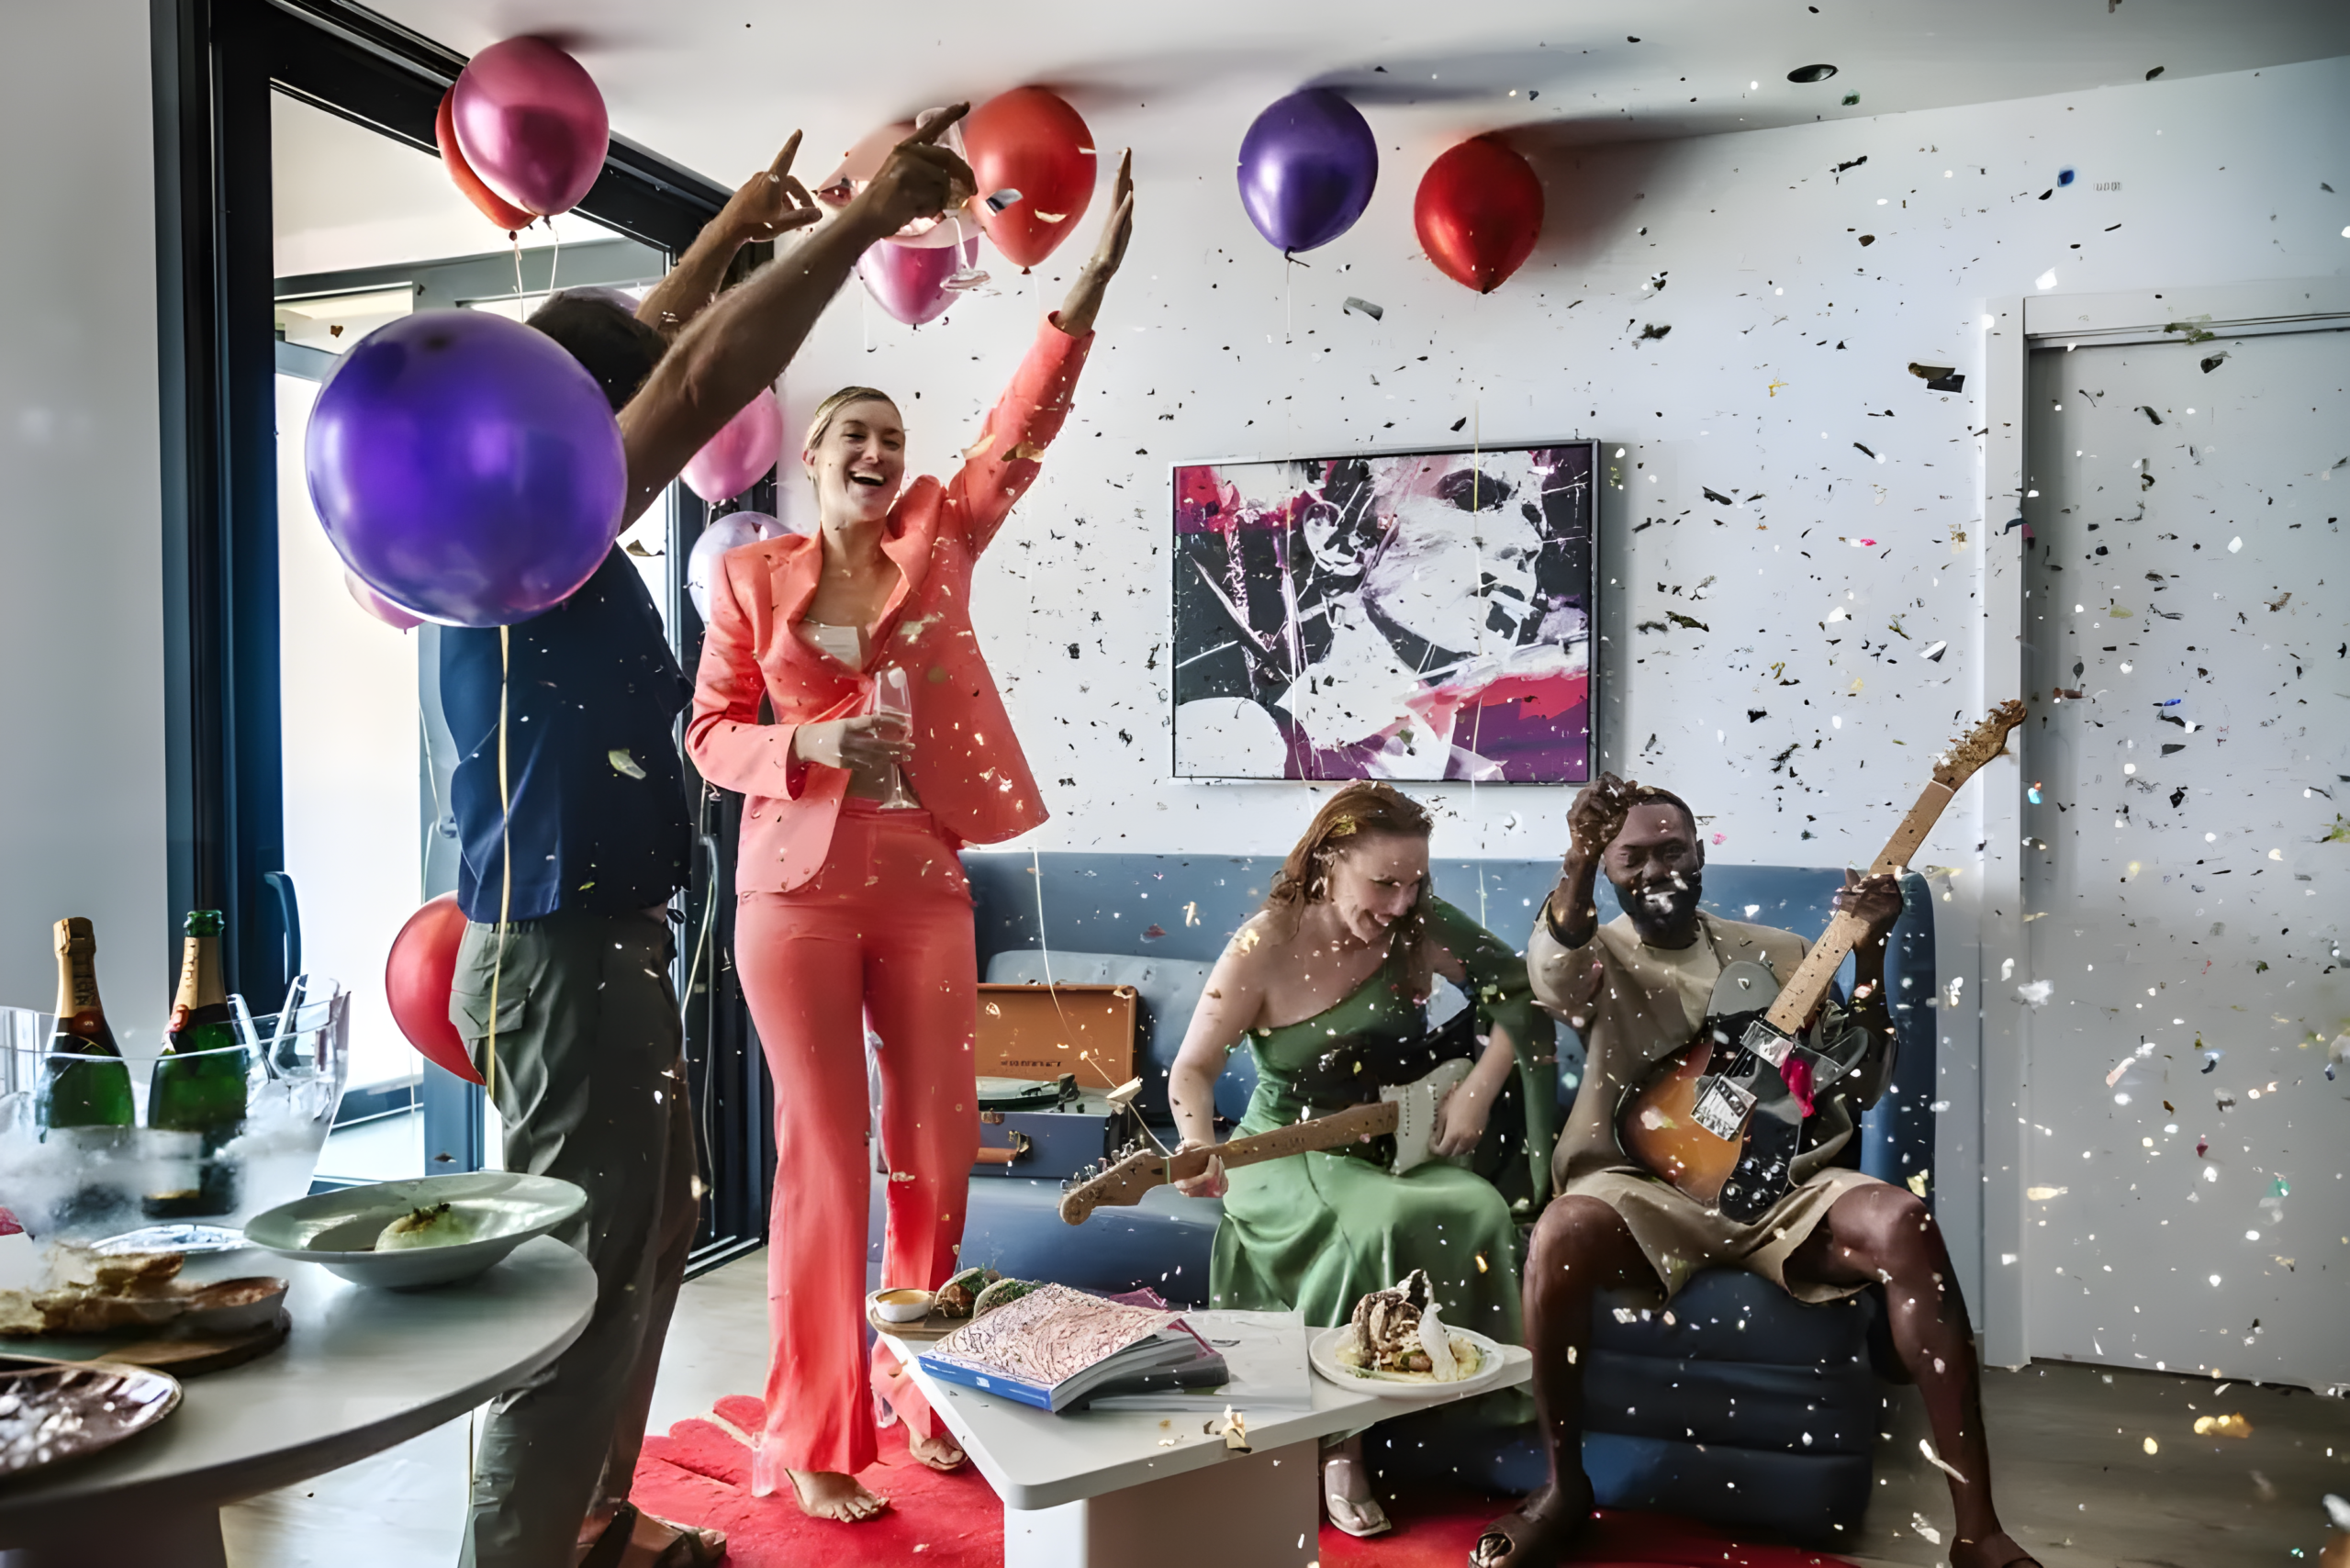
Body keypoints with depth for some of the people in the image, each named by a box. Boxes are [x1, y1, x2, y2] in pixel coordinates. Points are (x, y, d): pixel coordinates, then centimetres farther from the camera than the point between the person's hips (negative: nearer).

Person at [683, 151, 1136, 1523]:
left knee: (940, 1149, 7)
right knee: (827, 1156, 1)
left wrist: (1097, 273, -10)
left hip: (926, 888, 3)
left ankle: (918, 1392, 29)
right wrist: (811, 746, -16)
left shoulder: (941, 541, 7)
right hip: (800, 892, -2)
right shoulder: (750, 575, 3)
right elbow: (711, 735, 4)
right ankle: (812, 1440, 16)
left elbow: (1025, 422, -2)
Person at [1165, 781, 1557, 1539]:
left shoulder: (1419, 924, -9)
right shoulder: (1264, 947, -18)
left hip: (1400, 1143, 4)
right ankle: (1335, 1440, -14)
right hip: (1288, 1155, -3)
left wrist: (1478, 1089, -12)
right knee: (1381, 1224, -34)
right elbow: (1193, 1067, -11)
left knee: (1478, 1212, -27)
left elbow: (1522, 993, -1)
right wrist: (1200, 1149, -30)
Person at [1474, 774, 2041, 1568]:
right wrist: (1578, 863, -42)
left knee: (1903, 1225, -28)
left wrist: (1868, 952, -4)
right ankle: (1564, 1486, -13)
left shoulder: (1773, 951, 17)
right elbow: (1551, 968, -21)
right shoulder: (1597, 953, 6)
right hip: (1641, 1187, -2)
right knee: (1560, 1234, -36)